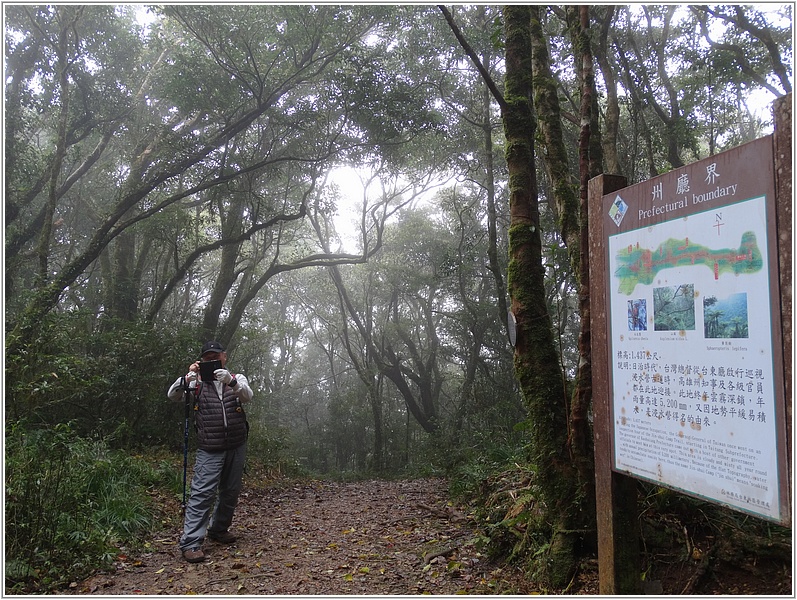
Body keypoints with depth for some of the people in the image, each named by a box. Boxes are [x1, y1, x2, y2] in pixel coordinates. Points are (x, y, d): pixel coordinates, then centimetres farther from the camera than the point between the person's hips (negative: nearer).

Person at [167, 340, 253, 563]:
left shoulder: (237, 379, 7)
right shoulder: (197, 382, 4)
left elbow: (247, 396, -13)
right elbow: (173, 396, -8)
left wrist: (231, 381, -34)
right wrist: (187, 377, -26)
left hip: (237, 447, 3)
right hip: (209, 450, -3)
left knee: (231, 492, 13)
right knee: (202, 493, -10)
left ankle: (218, 530, 32)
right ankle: (190, 543, -7)